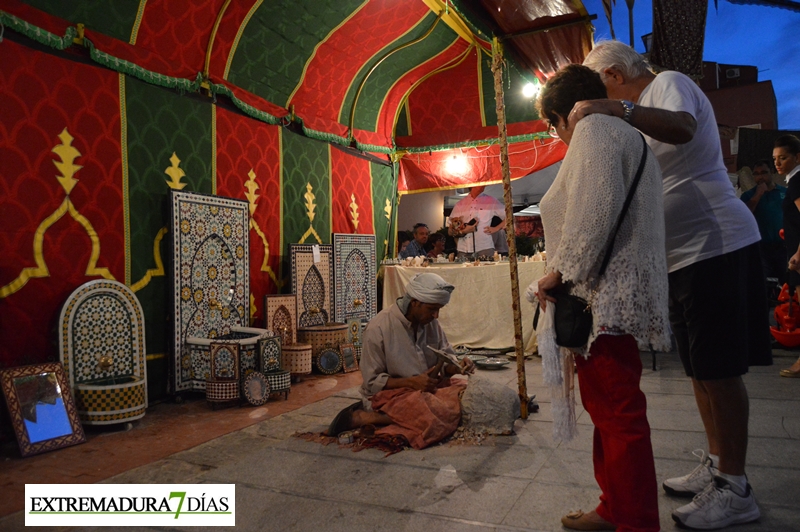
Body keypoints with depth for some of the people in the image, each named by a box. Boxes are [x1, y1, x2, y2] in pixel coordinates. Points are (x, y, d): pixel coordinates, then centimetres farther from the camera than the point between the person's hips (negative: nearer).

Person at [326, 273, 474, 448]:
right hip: (388, 393, -9)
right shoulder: (378, 328, -17)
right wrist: (411, 382, -23)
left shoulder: (430, 322, 1)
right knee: (439, 416, -30)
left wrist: (457, 366, -12)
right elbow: (372, 382, -14)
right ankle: (364, 417, -14)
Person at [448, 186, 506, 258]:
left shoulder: (490, 201, 8)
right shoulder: (460, 204, 12)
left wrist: (496, 228, 1)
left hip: (485, 249, -1)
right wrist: (463, 231, -9)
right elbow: (450, 231, 9)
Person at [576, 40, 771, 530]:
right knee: (702, 369, 15)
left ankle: (734, 490, 8)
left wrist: (619, 110, -36)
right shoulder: (646, 108, 21)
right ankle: (717, 466, 27)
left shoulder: (668, 82, -5)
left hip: (715, 246, -10)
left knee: (720, 370, -4)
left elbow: (681, 128, -29)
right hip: (686, 254, 10)